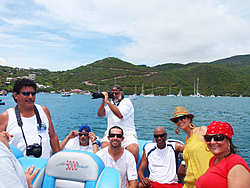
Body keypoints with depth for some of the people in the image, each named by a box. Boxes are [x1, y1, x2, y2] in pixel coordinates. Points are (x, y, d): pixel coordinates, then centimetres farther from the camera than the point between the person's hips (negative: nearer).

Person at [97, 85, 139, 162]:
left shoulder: (126, 101, 4)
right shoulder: (111, 104, 21)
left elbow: (120, 115, -14)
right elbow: (100, 114, 9)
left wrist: (108, 101, -12)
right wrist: (103, 101, -2)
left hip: (127, 133, -3)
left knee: (134, 150, -31)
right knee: (104, 147, -28)